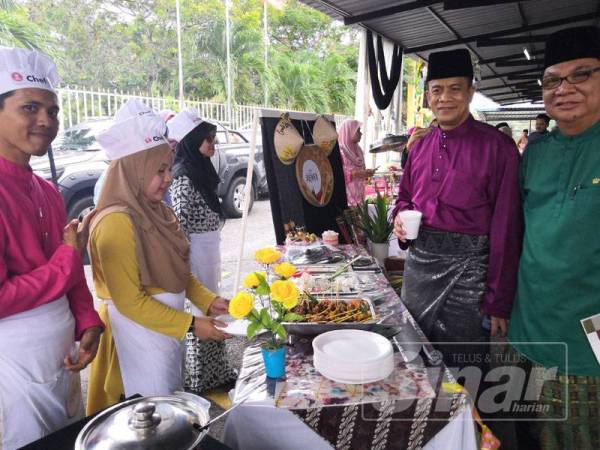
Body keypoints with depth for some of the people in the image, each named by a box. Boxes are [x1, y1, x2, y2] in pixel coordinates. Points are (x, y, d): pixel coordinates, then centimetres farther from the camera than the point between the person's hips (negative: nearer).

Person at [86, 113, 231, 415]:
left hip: (166, 330, 8)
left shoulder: (156, 212, 3)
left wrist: (208, 301, -1)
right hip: (139, 332, -8)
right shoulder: (117, 222, -22)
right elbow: (130, 301, -21)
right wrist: (191, 325, -18)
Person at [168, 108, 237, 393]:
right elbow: (180, 228, -20)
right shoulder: (184, 179, -18)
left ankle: (213, 373, 34)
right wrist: (185, 270, -18)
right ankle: (199, 380, 19)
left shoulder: (200, 171, 11)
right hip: (196, 255, -10)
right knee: (199, 314, 2)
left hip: (209, 252, 10)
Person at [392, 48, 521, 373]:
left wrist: (498, 303, -11)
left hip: (466, 270, -5)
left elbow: (505, 229, -11)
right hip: (418, 261, 6)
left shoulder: (498, 148, -11)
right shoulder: (420, 145, 7)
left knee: (460, 373, 8)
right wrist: (400, 215, -3)